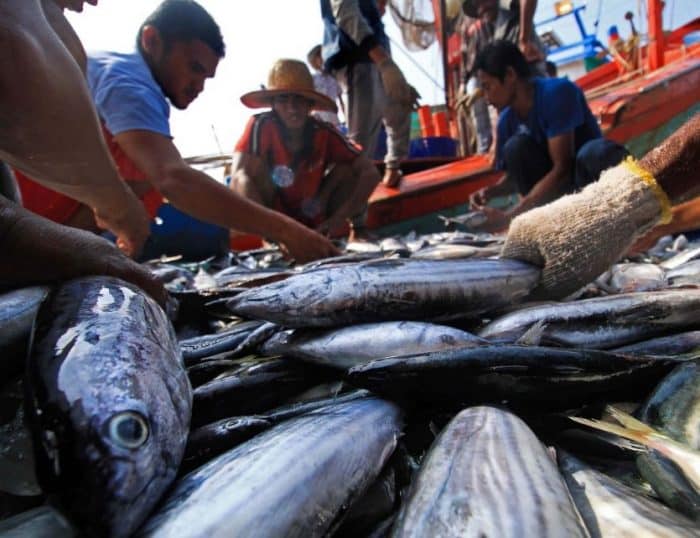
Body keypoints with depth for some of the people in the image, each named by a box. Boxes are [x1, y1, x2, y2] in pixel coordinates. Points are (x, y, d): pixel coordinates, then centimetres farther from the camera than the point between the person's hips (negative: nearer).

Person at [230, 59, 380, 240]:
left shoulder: (324, 133, -14)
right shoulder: (262, 125, -21)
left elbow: (370, 173, -19)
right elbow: (239, 177, -36)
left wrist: (339, 219, -31)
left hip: (312, 223, 2)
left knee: (347, 169, -16)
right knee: (255, 164, -26)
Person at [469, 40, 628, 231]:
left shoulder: (556, 92, -22)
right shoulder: (507, 119, -5)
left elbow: (562, 169, -27)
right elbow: (514, 174, 8)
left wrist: (509, 216, -33)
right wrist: (491, 191, -16)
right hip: (551, 183, 5)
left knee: (599, 152, -38)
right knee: (516, 147, -21)